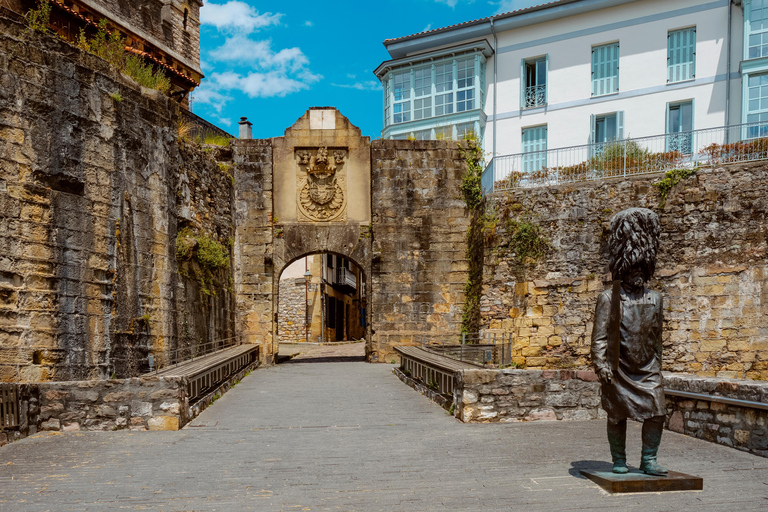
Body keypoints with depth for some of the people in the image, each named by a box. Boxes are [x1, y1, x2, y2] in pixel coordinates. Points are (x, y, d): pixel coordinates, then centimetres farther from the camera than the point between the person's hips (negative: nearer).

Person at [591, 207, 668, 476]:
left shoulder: (655, 298, 10)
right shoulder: (609, 298, -5)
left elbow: (657, 336, 18)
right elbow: (599, 335, -10)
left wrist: (657, 364, 19)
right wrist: (600, 364, -20)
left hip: (647, 368, 4)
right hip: (618, 369, -4)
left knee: (656, 412, -4)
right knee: (617, 416, 5)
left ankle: (648, 460, 12)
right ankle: (619, 461, 19)